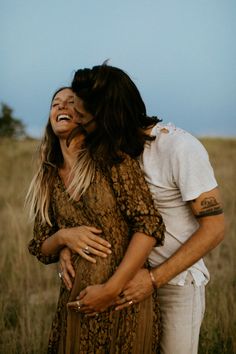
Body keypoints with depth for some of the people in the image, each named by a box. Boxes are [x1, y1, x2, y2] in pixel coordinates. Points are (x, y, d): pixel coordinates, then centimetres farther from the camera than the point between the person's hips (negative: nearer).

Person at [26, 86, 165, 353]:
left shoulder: (112, 161, -8)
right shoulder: (48, 181, 7)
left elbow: (149, 224, -14)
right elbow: (41, 249, 12)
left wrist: (112, 288, -18)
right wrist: (63, 236, -11)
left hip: (125, 300, -4)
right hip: (77, 303, 4)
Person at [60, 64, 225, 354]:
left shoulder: (181, 148, -21)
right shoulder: (117, 152, -2)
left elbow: (214, 228, -20)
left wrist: (154, 278, -24)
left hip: (177, 282, -5)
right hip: (134, 276, 5)